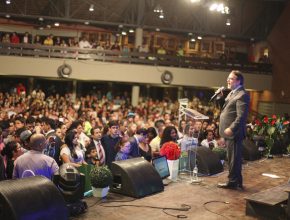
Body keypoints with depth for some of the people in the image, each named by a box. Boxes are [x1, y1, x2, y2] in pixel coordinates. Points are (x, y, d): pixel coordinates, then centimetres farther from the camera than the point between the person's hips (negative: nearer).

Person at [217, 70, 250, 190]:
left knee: (234, 158, -1)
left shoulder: (242, 95, -14)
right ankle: (237, 181, 25)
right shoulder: (232, 93, 18)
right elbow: (225, 110, 21)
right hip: (228, 132, 10)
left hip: (233, 132, -10)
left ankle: (233, 182, 8)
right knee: (233, 158, 16)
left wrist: (231, 129, -26)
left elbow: (241, 116, -21)